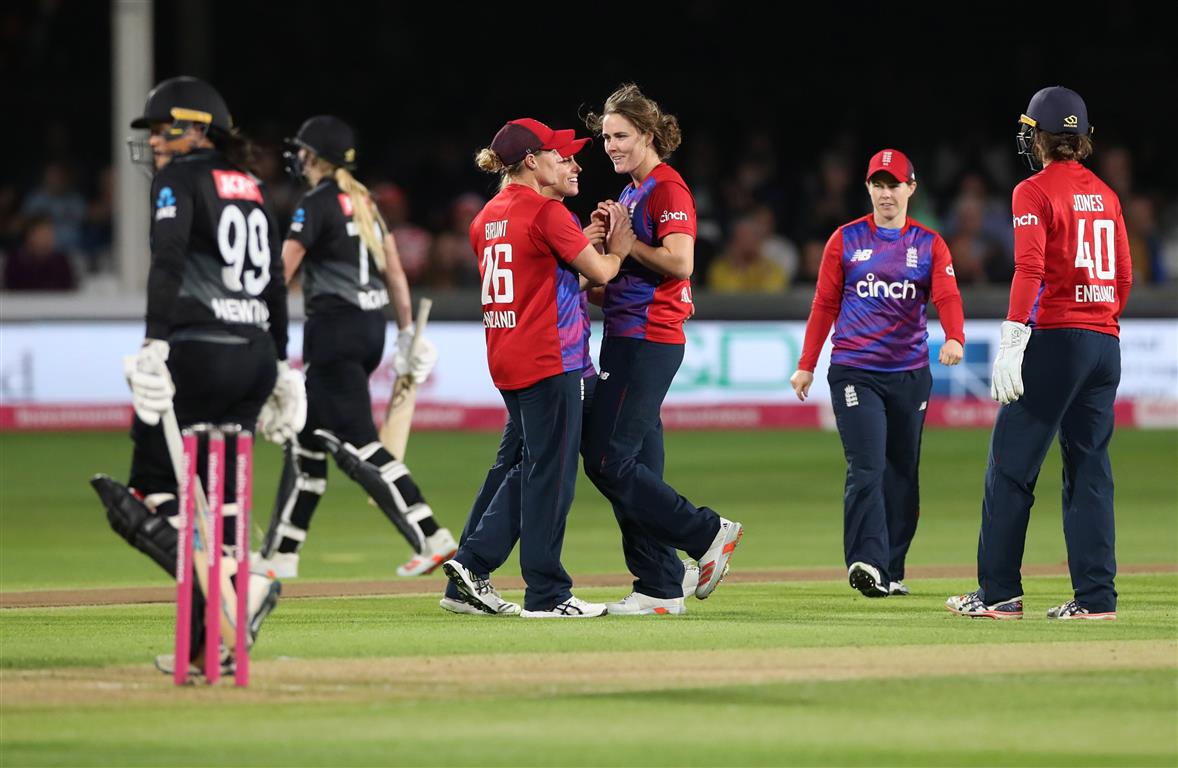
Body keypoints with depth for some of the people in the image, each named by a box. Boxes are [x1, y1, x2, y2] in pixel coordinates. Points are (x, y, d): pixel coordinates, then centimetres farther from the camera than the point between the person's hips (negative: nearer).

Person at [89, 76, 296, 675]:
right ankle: (210, 641, 5)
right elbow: (275, 282, 22)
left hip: (200, 351, -8)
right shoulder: (250, 187, 20)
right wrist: (279, 363, 27)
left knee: (149, 499, -4)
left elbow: (168, 259, -18)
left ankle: (241, 585, -23)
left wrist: (155, 342, -27)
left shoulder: (180, 178, -3)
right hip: (256, 354, 8)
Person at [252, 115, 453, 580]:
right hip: (372, 327, 9)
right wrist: (407, 334, 18)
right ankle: (281, 554, 19)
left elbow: (283, 270, -17)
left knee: (357, 443, -10)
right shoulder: (364, 201, 14)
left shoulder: (317, 204, -10)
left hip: (335, 328, -9)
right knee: (308, 435, 15)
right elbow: (395, 271, 15)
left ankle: (431, 538, -19)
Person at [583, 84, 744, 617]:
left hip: (648, 341, -10)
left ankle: (707, 533, -3)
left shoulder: (667, 188, -11)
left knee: (608, 461, -12)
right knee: (637, 468, 8)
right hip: (627, 336, 10)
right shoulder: (633, 191, 19)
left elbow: (679, 261, -23)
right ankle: (660, 589, 9)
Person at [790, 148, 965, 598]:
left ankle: (891, 570, 16)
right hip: (854, 371, -2)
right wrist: (806, 365, 3)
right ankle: (867, 562, -25)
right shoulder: (846, 240, 6)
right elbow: (825, 304, 8)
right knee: (867, 468, -15)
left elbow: (946, 296, -8)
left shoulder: (929, 244, 7)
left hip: (910, 373, 2)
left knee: (903, 473, 7)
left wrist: (954, 338, -28)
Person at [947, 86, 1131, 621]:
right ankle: (1096, 595, 2)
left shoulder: (1034, 192, -7)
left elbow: (1029, 270, -16)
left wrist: (1010, 345, -19)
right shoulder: (1105, 195, 13)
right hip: (1106, 344, 7)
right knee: (1090, 467, 7)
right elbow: (1125, 277, 15)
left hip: (1056, 338, -7)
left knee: (1012, 465, -1)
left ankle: (1000, 593, -2)